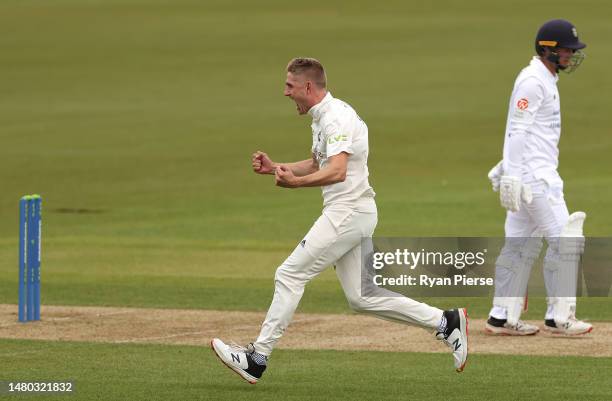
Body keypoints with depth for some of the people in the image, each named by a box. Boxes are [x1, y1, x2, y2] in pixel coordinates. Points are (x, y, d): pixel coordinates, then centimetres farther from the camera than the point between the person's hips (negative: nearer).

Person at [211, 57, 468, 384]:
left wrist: (297, 182, -42)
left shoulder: (336, 118, -16)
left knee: (290, 275, -9)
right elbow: (315, 164, 31)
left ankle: (257, 358, -8)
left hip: (348, 209, -10)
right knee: (361, 297, 9)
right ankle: (446, 323, 10)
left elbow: (337, 171, -29)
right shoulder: (321, 118, 17)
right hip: (349, 213, 10)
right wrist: (274, 168, 18)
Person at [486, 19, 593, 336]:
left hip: (540, 173, 10)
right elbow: (517, 129, -20)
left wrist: (509, 170, 22)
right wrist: (512, 176, -24)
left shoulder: (545, 80, 17)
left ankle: (502, 317, 12)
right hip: (534, 176, -10)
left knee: (522, 244, 10)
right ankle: (559, 317, -3)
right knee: (564, 239, -8)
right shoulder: (532, 82, -14)